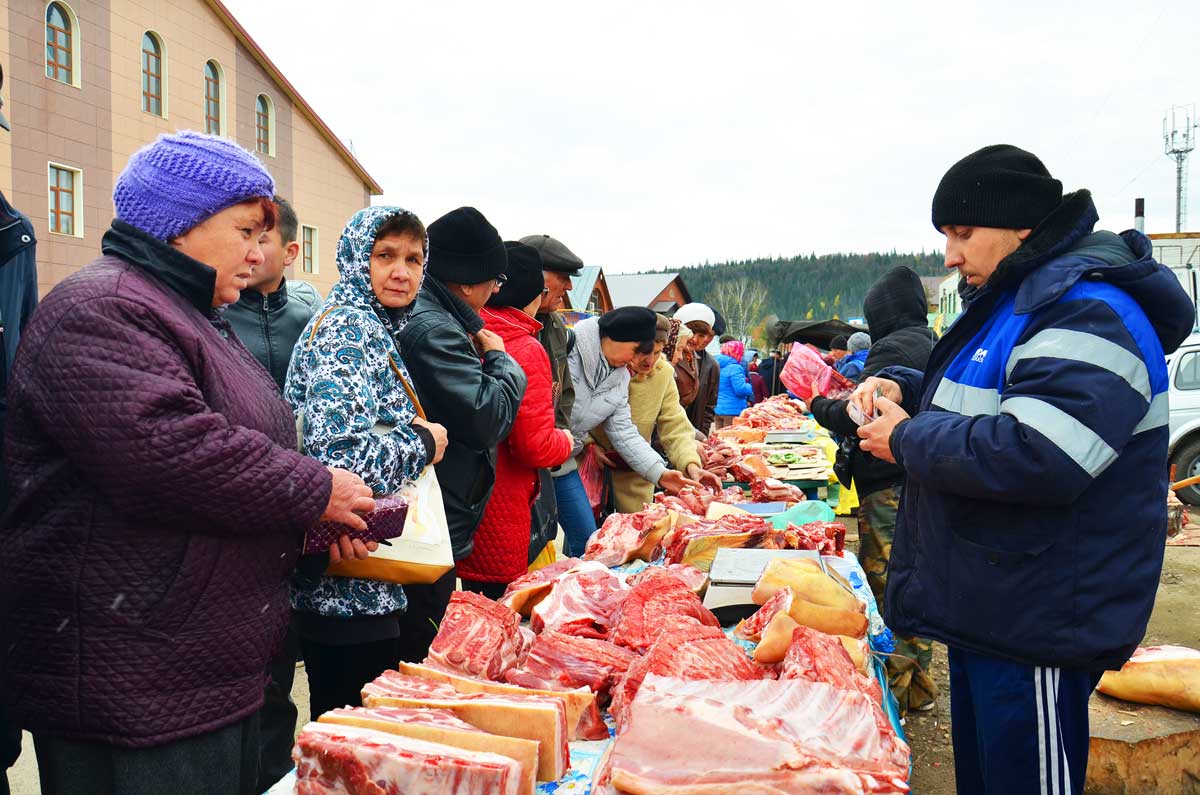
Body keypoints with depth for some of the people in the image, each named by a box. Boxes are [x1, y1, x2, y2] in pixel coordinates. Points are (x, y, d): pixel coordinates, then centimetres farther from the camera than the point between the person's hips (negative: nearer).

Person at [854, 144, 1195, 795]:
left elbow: (1033, 457, -32)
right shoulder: (1011, 301, 13)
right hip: (984, 610, 10)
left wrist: (907, 441, -18)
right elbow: (969, 400, 26)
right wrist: (901, 388, 5)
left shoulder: (1089, 314, -20)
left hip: (1037, 630, -10)